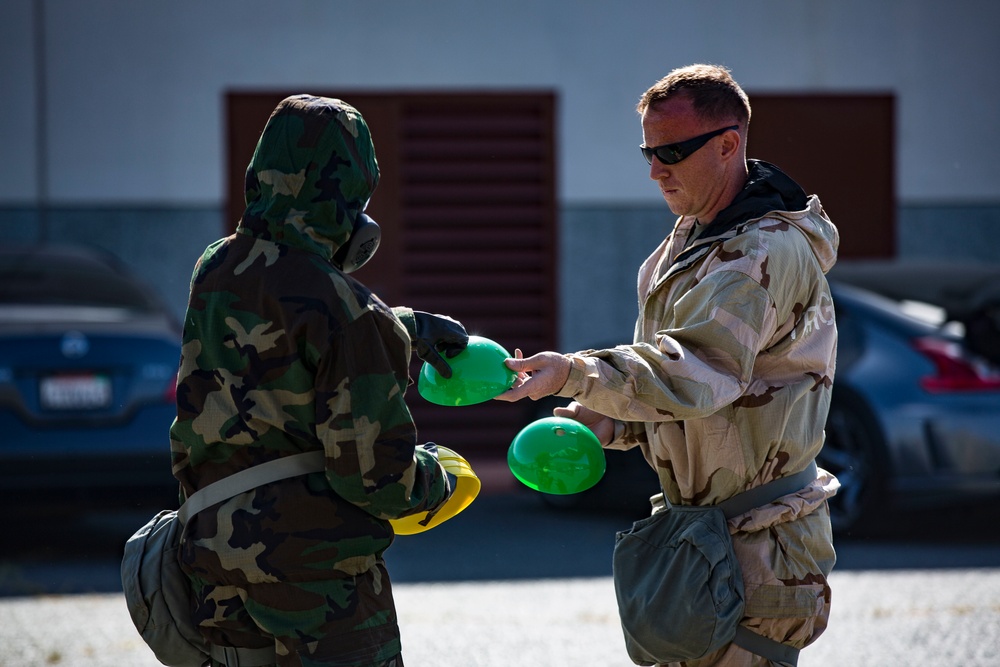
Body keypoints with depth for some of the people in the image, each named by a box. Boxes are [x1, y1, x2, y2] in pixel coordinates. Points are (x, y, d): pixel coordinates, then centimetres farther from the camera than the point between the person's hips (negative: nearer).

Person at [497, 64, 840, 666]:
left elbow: (697, 368, -35)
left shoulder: (771, 251, -20)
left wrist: (574, 374, -47)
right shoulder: (689, 241, 14)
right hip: (695, 525, 9)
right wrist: (599, 421, 2)